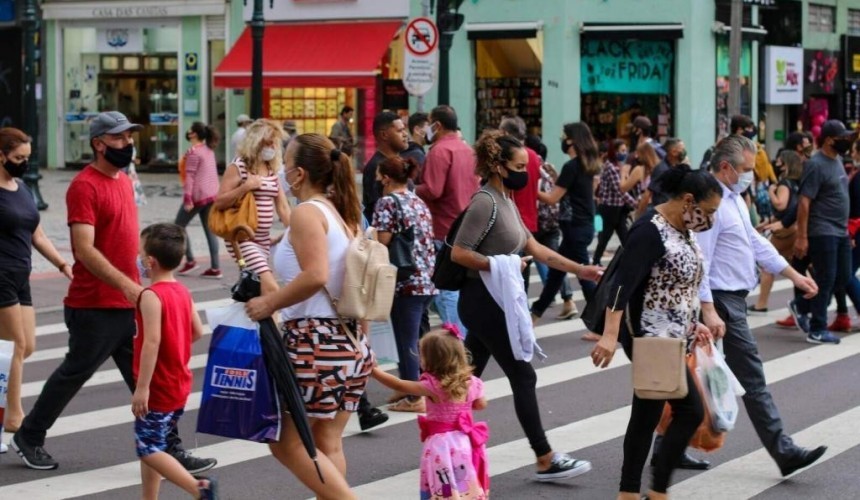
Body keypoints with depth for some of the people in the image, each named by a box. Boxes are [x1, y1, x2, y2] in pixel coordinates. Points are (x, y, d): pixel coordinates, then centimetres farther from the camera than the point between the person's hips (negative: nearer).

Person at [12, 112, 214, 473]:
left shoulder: (123, 179, 12)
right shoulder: (85, 186, -15)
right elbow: (85, 250, -23)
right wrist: (125, 284, -31)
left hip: (128, 303, 8)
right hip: (95, 307, -8)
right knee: (74, 373, 6)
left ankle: (170, 449, 9)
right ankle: (28, 437, 23)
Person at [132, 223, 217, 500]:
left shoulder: (151, 296, -19)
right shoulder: (183, 292, 5)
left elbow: (152, 342, -25)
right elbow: (198, 332, 11)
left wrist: (142, 387, -25)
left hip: (157, 389, -9)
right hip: (180, 385, 9)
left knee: (148, 449, -4)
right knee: (151, 445, 18)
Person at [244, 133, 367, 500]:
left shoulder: (307, 212, -12)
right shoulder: (342, 214, 14)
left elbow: (315, 275, -27)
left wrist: (269, 303, -16)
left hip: (316, 341, -9)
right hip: (351, 342, 9)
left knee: (287, 442, -1)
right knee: (328, 444, 12)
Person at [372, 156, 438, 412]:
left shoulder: (387, 202, -8)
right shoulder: (419, 202, 15)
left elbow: (382, 242, -14)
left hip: (406, 282, -8)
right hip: (428, 280, 8)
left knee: (407, 340, -1)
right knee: (411, 337, 17)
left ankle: (414, 398, 2)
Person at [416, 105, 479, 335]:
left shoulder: (440, 150, -14)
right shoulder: (468, 150, 12)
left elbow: (432, 190, -21)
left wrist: (410, 191, -6)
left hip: (445, 229, -9)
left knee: (446, 288, -6)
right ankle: (466, 336, 19)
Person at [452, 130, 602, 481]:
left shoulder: (506, 202, 13)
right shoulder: (486, 203, -16)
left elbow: (534, 248, 16)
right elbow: (458, 252, -20)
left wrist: (579, 270, 12)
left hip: (492, 304, 9)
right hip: (483, 303, -9)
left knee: (469, 378, 12)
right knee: (523, 376, -5)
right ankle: (546, 461, 1)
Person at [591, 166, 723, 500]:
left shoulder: (682, 229, 11)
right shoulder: (650, 232, -18)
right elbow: (623, 284, -25)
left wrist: (692, 325, 16)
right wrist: (610, 335, -32)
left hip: (670, 339, 9)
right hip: (652, 340, -9)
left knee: (647, 415, 10)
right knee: (691, 410, -7)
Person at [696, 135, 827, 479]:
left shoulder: (734, 199, 14)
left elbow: (755, 242, 22)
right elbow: (699, 260, -23)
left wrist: (794, 276, 22)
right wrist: (709, 311, -28)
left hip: (733, 300, 10)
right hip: (723, 304, -10)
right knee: (752, 381, -3)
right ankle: (783, 452, 4)